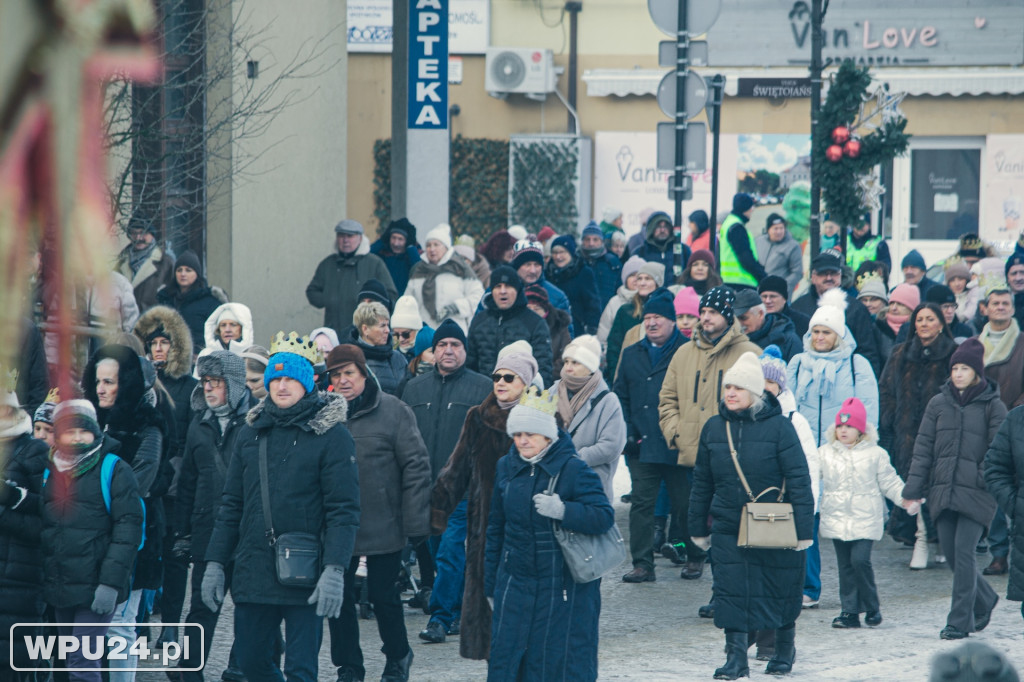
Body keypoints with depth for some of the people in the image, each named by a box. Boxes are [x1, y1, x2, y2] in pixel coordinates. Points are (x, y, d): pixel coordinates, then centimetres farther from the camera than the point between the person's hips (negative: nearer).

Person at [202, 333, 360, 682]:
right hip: (253, 572, 5)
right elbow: (231, 504, 16)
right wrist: (215, 563, 10)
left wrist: (334, 570, -18)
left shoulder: (331, 435, -4)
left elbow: (344, 509, -8)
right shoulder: (252, 432, 12)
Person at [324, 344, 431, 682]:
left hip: (383, 526, -3)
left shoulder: (393, 411, -4)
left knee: (384, 596, 6)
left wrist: (414, 523, -9)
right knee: (339, 598, 6)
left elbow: (416, 466, -5)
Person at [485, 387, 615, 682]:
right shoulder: (506, 467, 6)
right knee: (505, 656, 3)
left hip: (563, 586, -5)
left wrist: (563, 510, -29)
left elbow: (604, 517, -15)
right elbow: (496, 527, 14)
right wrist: (492, 581, 16)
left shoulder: (573, 469, -10)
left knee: (561, 657, 1)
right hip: (515, 580, 5)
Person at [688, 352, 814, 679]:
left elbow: (798, 480, -9)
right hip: (728, 527, 3)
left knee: (780, 591, 9)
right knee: (730, 591, -3)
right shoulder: (714, 428, 4)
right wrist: (698, 527, 12)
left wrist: (803, 529, -13)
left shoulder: (778, 426, -9)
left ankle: (784, 651, 29)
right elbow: (702, 482, 12)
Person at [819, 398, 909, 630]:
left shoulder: (875, 454, 2)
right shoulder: (825, 453, 8)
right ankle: (849, 611, 11)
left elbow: (889, 482, 6)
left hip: (865, 519, -3)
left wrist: (905, 498, -6)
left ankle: (871, 607, 3)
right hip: (836, 518, 3)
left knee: (860, 560, -14)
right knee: (845, 565, 5)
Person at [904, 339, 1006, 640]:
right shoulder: (939, 403, 9)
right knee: (951, 554, 5)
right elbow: (923, 446, 10)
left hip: (976, 491, -4)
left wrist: (989, 480, -12)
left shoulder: (992, 406, 0)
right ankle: (985, 601, 29)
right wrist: (914, 488, 5)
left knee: (964, 551, -11)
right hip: (943, 490, 4)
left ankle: (960, 620, -4)